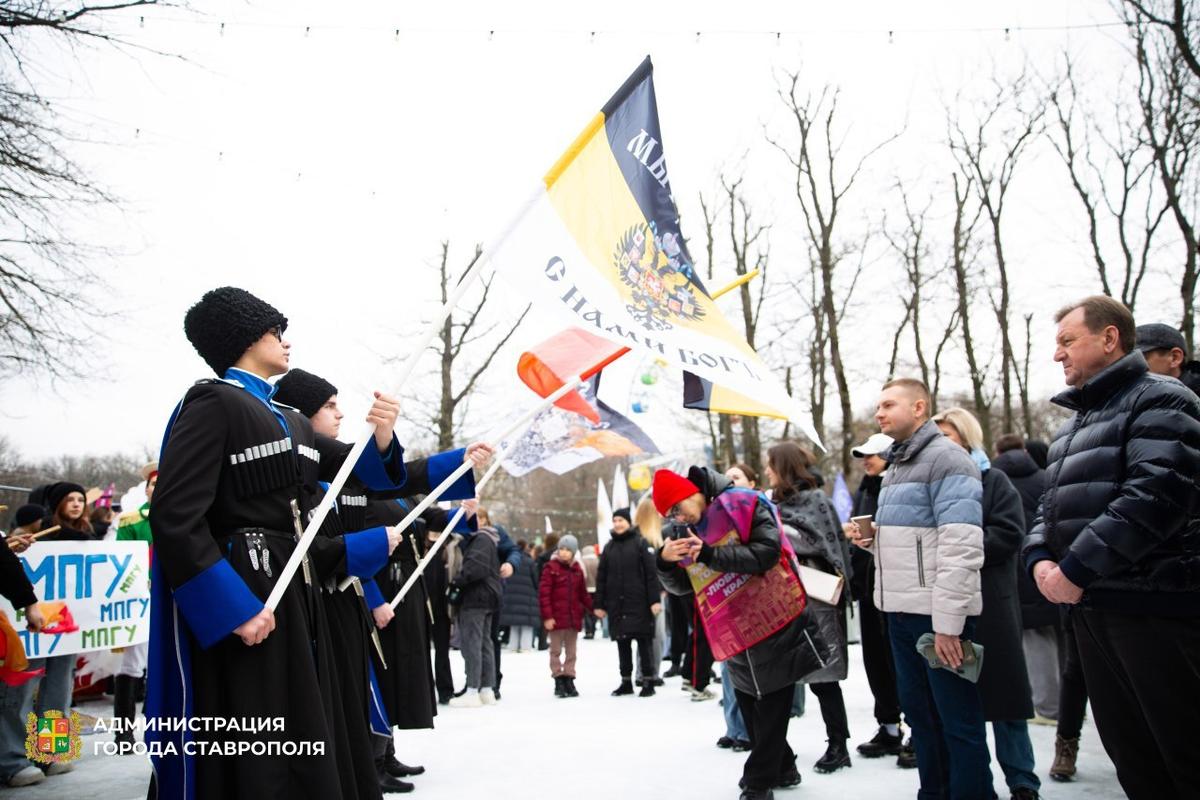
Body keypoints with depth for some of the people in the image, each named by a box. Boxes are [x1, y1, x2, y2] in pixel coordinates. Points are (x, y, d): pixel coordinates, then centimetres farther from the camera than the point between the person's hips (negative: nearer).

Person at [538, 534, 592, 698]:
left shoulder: (577, 570, 9)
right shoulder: (551, 568, -7)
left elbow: (583, 594, 16)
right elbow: (543, 593, -11)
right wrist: (547, 616, -16)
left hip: (573, 618, 5)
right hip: (556, 618, -5)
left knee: (571, 651, 11)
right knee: (556, 650, 4)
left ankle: (569, 680, 18)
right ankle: (558, 680, 10)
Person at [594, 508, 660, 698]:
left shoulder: (640, 543, -1)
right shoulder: (609, 547, 13)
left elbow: (651, 573, -7)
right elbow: (601, 577, 13)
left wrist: (654, 600, -13)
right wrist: (599, 604, 8)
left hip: (638, 603, -4)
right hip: (616, 604, 4)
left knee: (644, 641, 0)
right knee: (622, 643, 8)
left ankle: (648, 682, 8)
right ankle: (626, 681, 17)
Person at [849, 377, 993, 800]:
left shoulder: (945, 458, -10)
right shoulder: (895, 465, 17)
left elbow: (961, 545, -19)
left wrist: (948, 621, -23)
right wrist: (873, 536, 5)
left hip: (938, 614, -8)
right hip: (900, 611, 9)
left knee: (958, 718, 1)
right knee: (918, 711, 16)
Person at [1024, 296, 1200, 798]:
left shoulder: (1159, 400, -7)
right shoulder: (1073, 424, 19)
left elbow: (1155, 497, -21)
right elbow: (1052, 505, 20)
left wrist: (1076, 569, -21)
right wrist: (1040, 558, -1)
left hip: (1153, 606, -8)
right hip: (1091, 607, 8)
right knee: (1129, 754, 14)